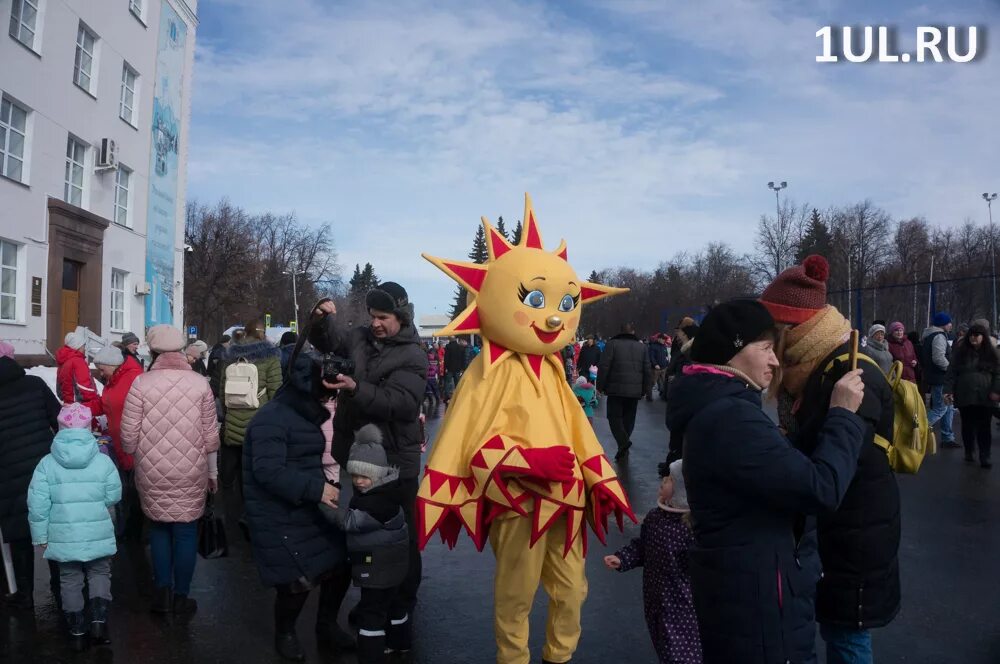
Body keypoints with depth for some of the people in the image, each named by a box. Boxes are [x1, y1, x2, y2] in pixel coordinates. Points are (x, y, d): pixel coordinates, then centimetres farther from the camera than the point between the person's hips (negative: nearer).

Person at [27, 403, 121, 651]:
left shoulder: (47, 464, -6)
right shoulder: (104, 461, -8)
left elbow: (37, 504, -7)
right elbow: (113, 497, -2)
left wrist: (40, 536, 3)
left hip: (63, 536, 1)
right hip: (98, 535, -1)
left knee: (70, 581, 15)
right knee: (100, 575, 17)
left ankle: (77, 632, 21)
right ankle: (99, 620, 3)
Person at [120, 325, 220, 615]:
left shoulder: (141, 383, -7)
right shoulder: (199, 383, -3)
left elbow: (128, 434, -5)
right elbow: (210, 434, 0)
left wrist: (133, 456, 16)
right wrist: (212, 471, 13)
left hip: (152, 473, 0)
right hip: (191, 472, 0)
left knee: (159, 527, 19)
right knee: (186, 531, 11)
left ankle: (162, 592, 19)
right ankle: (181, 596, 18)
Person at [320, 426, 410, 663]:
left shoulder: (381, 501, -29)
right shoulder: (375, 490, 1)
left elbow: (350, 521, -28)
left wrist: (323, 504, -27)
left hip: (379, 565, -10)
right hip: (386, 562, 10)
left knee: (371, 611, -2)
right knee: (388, 601, 26)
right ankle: (399, 642, 43)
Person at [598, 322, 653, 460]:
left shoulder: (612, 344, -1)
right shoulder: (641, 347, 10)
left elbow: (604, 367, -7)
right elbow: (648, 370, 11)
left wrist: (600, 386, 1)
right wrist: (645, 389, 18)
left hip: (616, 389, -4)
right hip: (635, 391, 4)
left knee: (614, 416, 2)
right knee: (628, 418, 13)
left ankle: (623, 441, -19)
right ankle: (624, 449, 18)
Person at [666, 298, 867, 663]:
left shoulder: (716, 409, 11)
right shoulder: (731, 417, -25)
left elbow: (788, 470, 20)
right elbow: (819, 490, -26)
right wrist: (843, 415, -14)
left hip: (741, 586, 11)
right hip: (757, 597, -11)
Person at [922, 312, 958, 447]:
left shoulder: (929, 336, 16)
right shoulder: (939, 336, -16)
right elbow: (939, 358, -27)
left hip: (933, 376, 11)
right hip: (939, 378, -11)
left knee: (948, 407, 16)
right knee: (940, 408, -8)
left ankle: (948, 438, 20)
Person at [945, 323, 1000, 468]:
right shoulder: (960, 351, 3)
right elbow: (952, 372, 0)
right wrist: (948, 389, -7)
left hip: (985, 397, 0)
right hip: (965, 395, 0)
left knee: (984, 427, -1)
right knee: (967, 425, 9)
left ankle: (985, 456, 2)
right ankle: (969, 451, 23)